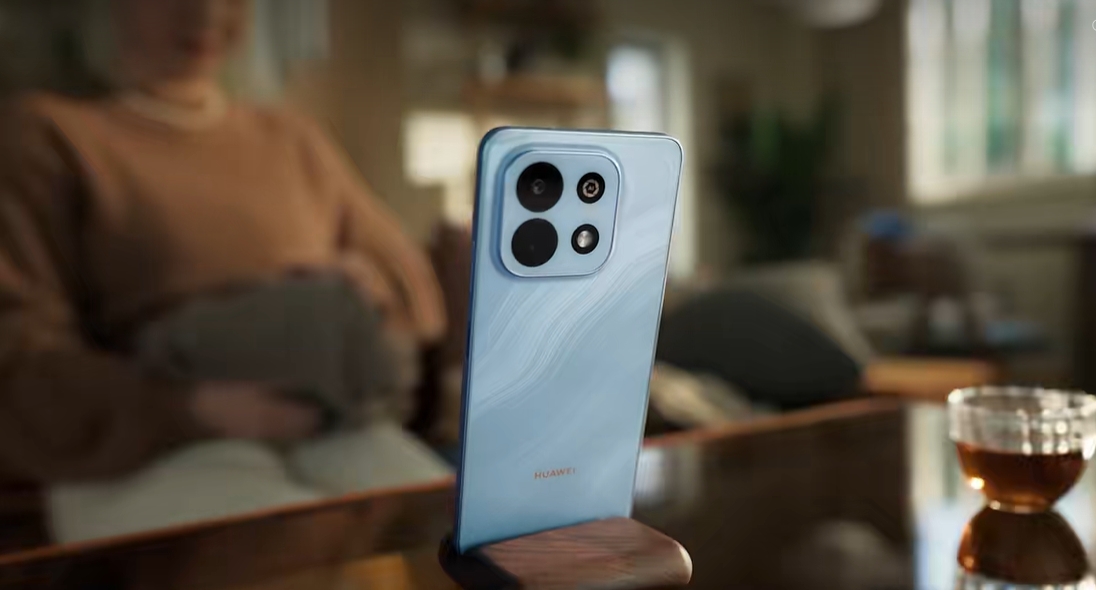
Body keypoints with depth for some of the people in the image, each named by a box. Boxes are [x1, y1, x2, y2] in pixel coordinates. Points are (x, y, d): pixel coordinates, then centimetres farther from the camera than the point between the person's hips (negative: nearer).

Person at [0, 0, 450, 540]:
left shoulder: (294, 140, 21)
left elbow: (414, 287, 23)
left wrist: (358, 279, -2)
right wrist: (199, 407, -23)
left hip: (339, 438, 5)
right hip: (158, 462, -4)